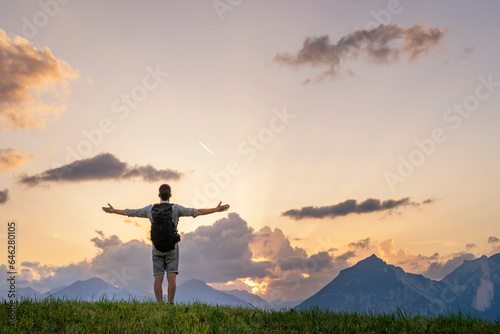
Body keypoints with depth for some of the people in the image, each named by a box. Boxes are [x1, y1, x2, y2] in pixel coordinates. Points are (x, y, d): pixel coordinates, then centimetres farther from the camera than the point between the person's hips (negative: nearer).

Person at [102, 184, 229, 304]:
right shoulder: (176, 208, -1)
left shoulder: (151, 209, 6)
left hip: (157, 248, 2)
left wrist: (113, 210, 31)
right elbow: (196, 212, -6)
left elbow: (131, 212, 15)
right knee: (171, 277, -3)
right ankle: (170, 305, -8)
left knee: (158, 278, 1)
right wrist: (217, 209, -2)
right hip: (171, 247, -2)